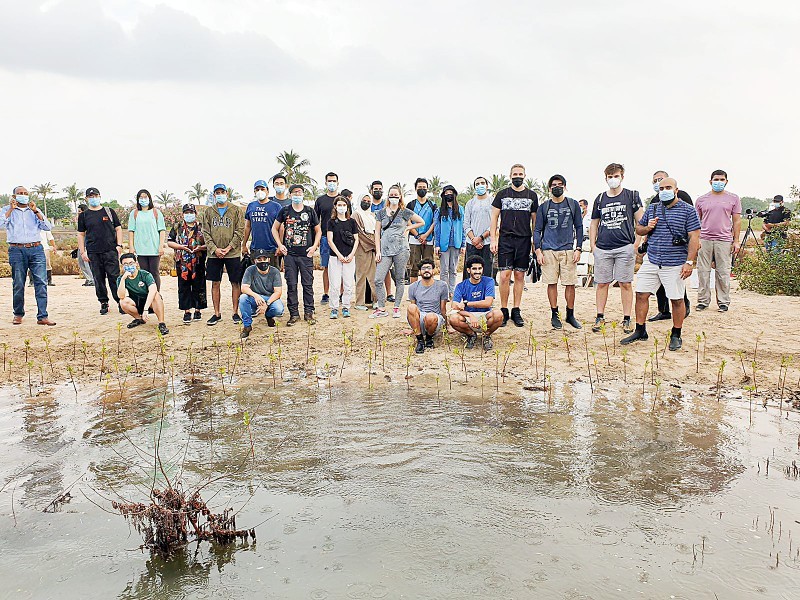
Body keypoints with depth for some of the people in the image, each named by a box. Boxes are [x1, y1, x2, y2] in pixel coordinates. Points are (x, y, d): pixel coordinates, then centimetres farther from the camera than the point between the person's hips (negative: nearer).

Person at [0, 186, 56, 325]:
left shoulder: (35, 210, 17)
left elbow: (47, 227, 4)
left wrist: (36, 211, -4)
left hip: (36, 250, 1)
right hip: (17, 251, -1)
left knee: (41, 283, -9)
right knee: (18, 285, 2)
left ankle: (42, 316, -10)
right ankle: (18, 314, 17)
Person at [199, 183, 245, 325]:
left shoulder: (236, 210, 3)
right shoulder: (208, 212, 9)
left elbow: (240, 231, -3)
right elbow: (205, 233, 5)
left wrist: (228, 248, -12)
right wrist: (214, 249, -9)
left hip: (233, 253, -2)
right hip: (214, 254, 2)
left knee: (235, 282, 2)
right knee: (215, 283, 5)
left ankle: (235, 312, 11)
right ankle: (217, 313, 13)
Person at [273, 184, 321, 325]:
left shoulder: (310, 211, 5)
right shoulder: (284, 211, 5)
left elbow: (318, 230, 13)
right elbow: (275, 228, 14)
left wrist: (314, 246, 0)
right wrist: (280, 245, 3)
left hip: (306, 255, 0)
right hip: (289, 254, 0)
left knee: (308, 284, 2)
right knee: (291, 285, 4)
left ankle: (308, 313, 12)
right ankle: (294, 314, 12)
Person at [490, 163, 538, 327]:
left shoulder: (532, 196, 10)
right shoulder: (502, 194, 8)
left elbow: (535, 220, 12)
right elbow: (494, 218, 7)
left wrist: (535, 242, 5)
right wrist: (493, 240, -2)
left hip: (524, 240, 1)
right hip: (505, 239, -1)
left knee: (519, 275, 4)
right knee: (504, 276, -7)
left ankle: (516, 311, 11)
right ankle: (504, 310, 4)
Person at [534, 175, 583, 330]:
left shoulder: (573, 205, 8)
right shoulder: (543, 207, 8)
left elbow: (579, 228, 10)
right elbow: (537, 230, 9)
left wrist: (578, 249, 1)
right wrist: (538, 250, -2)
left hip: (568, 250, 0)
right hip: (549, 250, 0)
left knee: (570, 284, 0)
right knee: (552, 283, 1)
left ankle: (570, 315, 12)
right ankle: (554, 315, 11)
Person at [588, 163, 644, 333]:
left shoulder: (631, 196, 5)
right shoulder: (600, 199, 13)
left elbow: (641, 221, 4)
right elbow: (594, 224, 19)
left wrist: (637, 243, -5)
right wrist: (592, 244, 8)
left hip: (625, 247, -3)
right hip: (602, 248, 3)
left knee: (625, 284, 1)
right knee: (602, 283, 5)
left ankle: (626, 319, 8)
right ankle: (600, 317, 15)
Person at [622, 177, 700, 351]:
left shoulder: (688, 211, -2)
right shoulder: (652, 208, 12)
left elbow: (694, 237, -6)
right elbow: (638, 229, 21)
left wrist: (689, 262, -13)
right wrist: (647, 228, -2)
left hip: (675, 264, -4)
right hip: (651, 261, 4)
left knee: (677, 299, 2)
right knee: (641, 294, 3)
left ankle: (676, 336, 16)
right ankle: (640, 331, 15)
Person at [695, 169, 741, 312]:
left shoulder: (733, 198, 9)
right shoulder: (701, 200, 10)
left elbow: (737, 221, 9)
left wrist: (736, 241, 3)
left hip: (724, 241, -1)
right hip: (704, 240, 1)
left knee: (723, 273, 2)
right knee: (703, 272, 3)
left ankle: (724, 302, 11)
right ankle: (703, 301, 12)